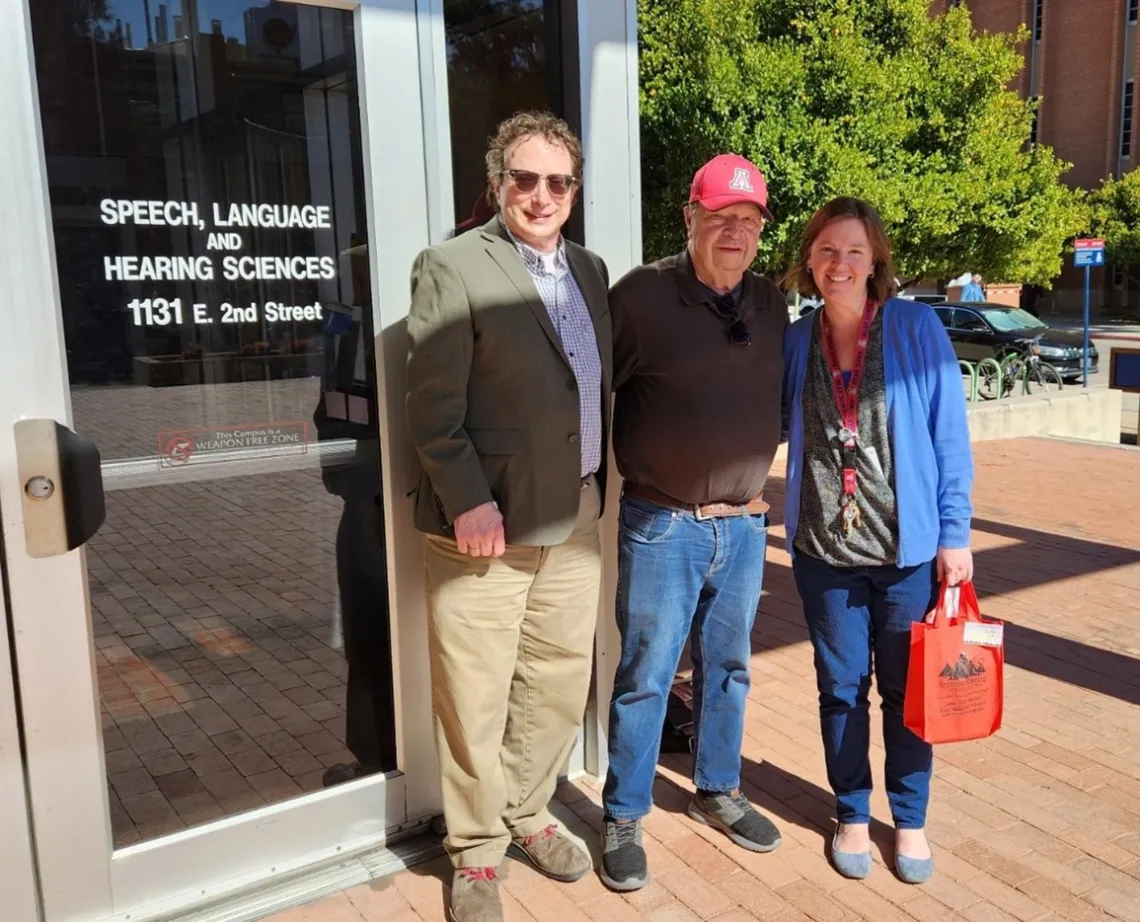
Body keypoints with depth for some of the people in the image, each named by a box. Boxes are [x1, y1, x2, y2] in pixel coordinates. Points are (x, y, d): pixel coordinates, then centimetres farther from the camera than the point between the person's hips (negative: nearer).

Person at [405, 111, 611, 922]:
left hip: (574, 519, 7)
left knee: (560, 683, 17)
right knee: (476, 699, 5)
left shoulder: (589, 269, 12)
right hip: (488, 522, -6)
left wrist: (599, 486, 11)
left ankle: (527, 816, 38)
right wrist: (469, 502, -18)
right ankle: (476, 852, 26)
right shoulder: (452, 267, -9)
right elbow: (433, 407, -13)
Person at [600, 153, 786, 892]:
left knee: (729, 668, 18)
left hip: (745, 524, 5)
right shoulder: (642, 295, -11)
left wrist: (755, 483, 15)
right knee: (644, 677, 5)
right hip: (662, 525, -5)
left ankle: (718, 792, 38)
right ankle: (624, 818, 21)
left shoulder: (771, 305, 7)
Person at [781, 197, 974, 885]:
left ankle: (910, 820, 32)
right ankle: (852, 814, 33)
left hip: (908, 545, -2)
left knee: (905, 688, 12)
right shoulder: (795, 341, 0)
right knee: (842, 688, 13)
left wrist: (955, 533, -6)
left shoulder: (917, 328, -7)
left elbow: (950, 436, -5)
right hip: (824, 549, 2)